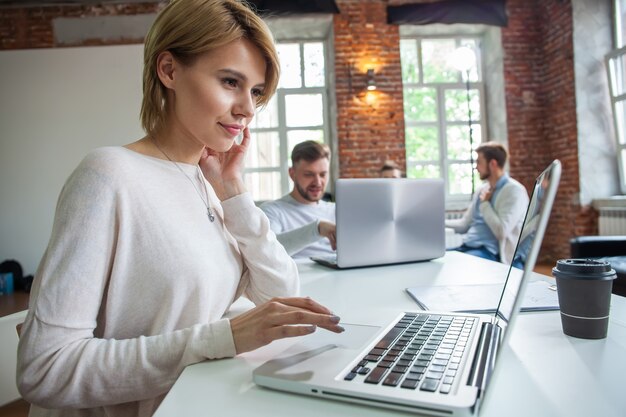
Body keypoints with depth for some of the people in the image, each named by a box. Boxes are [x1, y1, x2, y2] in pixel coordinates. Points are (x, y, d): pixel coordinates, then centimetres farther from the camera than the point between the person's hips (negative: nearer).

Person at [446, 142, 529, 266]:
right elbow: (464, 224, 19)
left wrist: (485, 203, -9)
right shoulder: (483, 190, 17)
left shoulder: (514, 190, -8)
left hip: (489, 253, -8)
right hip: (467, 247, 8)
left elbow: (501, 232, -19)